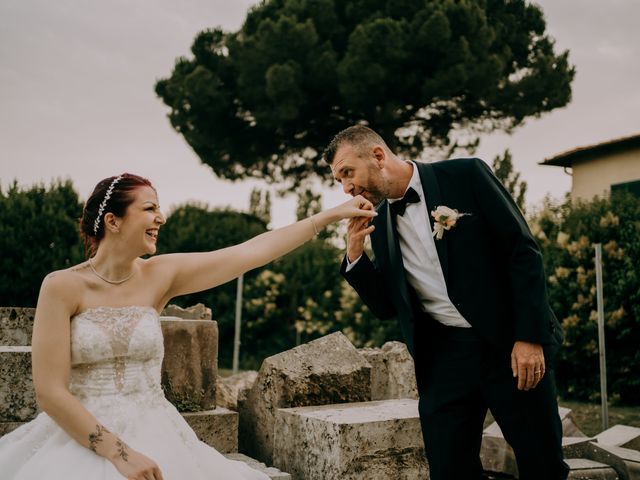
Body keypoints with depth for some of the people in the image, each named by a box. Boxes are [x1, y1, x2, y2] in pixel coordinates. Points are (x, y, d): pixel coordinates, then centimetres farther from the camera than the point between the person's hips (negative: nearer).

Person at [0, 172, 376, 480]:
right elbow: (50, 391, -12)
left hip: (154, 437, 3)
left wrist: (332, 214, -1)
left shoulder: (160, 275, 1)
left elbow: (254, 252, -1)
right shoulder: (63, 287, -9)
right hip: (79, 439, -3)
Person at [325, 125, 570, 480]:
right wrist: (355, 254, -4)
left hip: (511, 344, -3)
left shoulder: (465, 175, -5)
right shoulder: (380, 226, 9)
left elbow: (524, 251, -7)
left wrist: (529, 336, -13)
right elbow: (386, 307, 11)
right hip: (443, 356, 4)